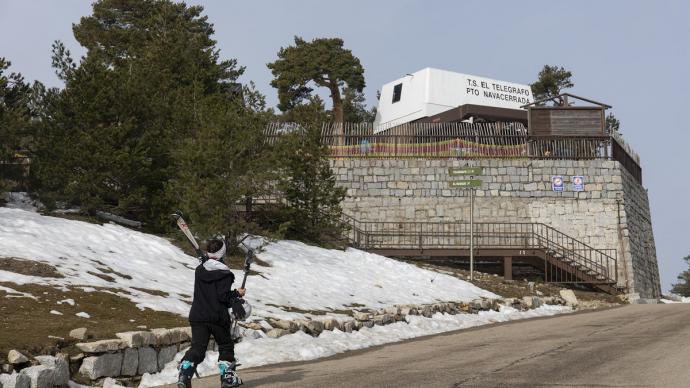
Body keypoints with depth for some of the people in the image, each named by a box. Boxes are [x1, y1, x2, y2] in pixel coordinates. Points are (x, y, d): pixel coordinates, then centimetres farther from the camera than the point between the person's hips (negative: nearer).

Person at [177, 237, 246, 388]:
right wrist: (237, 294, 1)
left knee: (197, 348, 2)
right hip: (218, 318, -4)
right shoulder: (224, 274, -11)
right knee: (226, 346, 14)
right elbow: (224, 297, -16)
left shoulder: (199, 270, 7)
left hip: (197, 317, 4)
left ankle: (184, 375, -16)